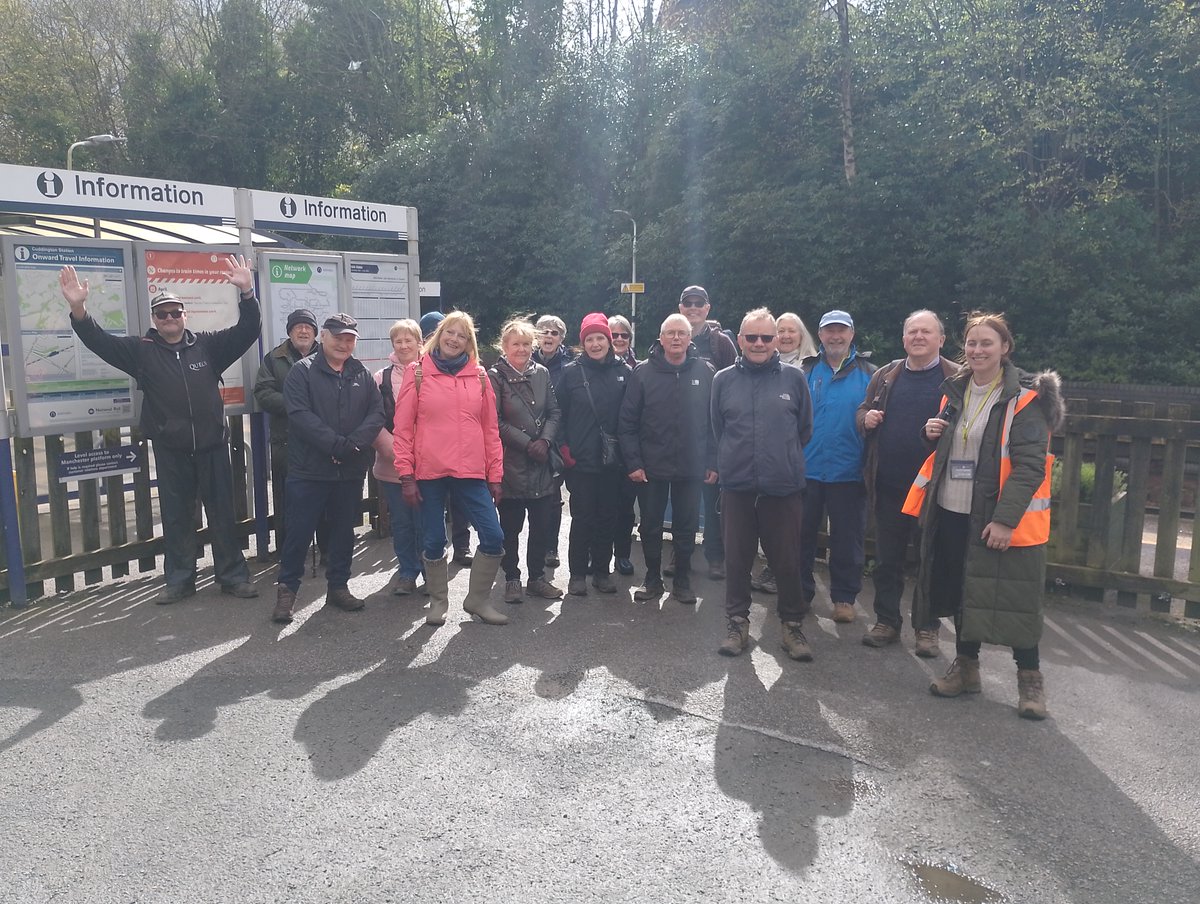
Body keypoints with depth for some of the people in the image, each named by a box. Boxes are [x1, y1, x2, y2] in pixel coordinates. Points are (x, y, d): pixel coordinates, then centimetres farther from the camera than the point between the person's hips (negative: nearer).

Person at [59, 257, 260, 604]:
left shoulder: (208, 345, 2)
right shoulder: (141, 350, 4)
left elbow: (247, 330, -6)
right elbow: (99, 341, -4)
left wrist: (247, 294, -23)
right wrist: (78, 309, -22)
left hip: (212, 446, -1)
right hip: (170, 451, 1)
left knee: (222, 514, 7)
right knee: (175, 517, 10)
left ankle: (233, 576, 17)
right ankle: (180, 580, 22)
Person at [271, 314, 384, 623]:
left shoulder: (362, 374, 10)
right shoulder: (303, 371, -3)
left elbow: (377, 413, 1)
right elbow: (300, 414, -14)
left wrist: (353, 444, -15)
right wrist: (336, 444, -20)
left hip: (351, 470, 4)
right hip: (309, 469, -4)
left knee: (344, 530, 12)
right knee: (300, 530, 1)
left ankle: (338, 585, 26)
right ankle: (286, 589, 16)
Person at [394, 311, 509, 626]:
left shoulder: (479, 375, 7)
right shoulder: (417, 373, 1)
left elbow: (491, 429, 9)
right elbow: (403, 428, -1)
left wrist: (495, 475, 6)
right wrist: (406, 475, -5)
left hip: (471, 471, 2)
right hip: (429, 472, -2)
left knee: (493, 538, -3)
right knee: (434, 541, 8)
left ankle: (477, 599, 18)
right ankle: (438, 602, 30)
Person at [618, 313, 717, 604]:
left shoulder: (705, 372, 0)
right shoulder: (643, 372, -3)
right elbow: (627, 422, -3)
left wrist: (713, 462, -2)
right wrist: (633, 462, -9)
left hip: (691, 467, 0)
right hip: (652, 467, 0)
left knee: (686, 526, 10)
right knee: (651, 526, 11)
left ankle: (682, 580, 25)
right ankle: (653, 578, 26)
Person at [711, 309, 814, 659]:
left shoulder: (793, 378, 0)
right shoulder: (724, 380, 4)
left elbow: (805, 428, 10)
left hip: (784, 486, -1)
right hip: (737, 486, 1)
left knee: (787, 560, 6)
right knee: (737, 558, 10)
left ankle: (792, 624, 22)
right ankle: (737, 622, 24)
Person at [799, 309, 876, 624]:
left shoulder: (869, 374, 2)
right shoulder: (807, 371, 4)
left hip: (849, 471, -1)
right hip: (807, 468, 1)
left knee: (847, 538, 8)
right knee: (802, 533, 10)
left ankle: (844, 597, 22)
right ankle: (800, 590, 24)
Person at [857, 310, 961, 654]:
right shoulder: (884, 376, 10)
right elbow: (862, 411, 19)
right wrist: (866, 418, -3)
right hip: (888, 486, 4)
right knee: (886, 560, 11)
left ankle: (927, 628, 22)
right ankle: (887, 621, 25)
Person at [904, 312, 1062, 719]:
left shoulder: (1024, 398, -10)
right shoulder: (956, 391, 11)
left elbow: (1030, 465, -15)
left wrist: (1006, 518, -21)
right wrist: (933, 434, 2)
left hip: (998, 518, -6)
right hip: (951, 512, 6)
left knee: (1010, 595, 1)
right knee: (960, 590, 14)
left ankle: (1030, 678, 18)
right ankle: (965, 667, 29)